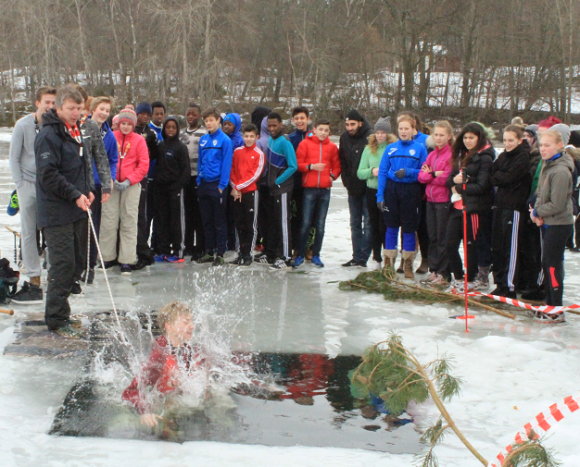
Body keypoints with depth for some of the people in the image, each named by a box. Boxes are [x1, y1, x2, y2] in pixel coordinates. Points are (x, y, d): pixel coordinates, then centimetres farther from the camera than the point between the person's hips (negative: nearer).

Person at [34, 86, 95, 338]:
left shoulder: (76, 132, 14)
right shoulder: (48, 135, -14)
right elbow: (48, 175, -19)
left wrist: (88, 190, 10)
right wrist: (75, 195, -19)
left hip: (77, 210, 9)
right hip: (56, 212, -9)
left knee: (77, 262, 13)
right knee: (63, 263, -8)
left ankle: (59, 311, 27)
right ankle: (56, 319, 1)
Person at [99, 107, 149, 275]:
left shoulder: (139, 140, 3)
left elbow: (144, 165, 0)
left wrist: (128, 181, -9)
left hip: (131, 185, -1)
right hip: (111, 184, 1)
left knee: (129, 222, -1)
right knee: (108, 220, -1)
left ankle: (126, 260, 3)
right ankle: (108, 257, 11)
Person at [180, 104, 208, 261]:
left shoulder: (204, 133, -5)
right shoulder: (183, 134, 15)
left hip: (199, 177, -6)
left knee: (199, 213, -5)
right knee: (188, 212, 11)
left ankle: (200, 248, -1)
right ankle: (189, 246, 19)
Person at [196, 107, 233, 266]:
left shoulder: (225, 140, -8)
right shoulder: (203, 139, 10)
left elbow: (226, 164, -11)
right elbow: (200, 161, 15)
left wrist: (222, 185, -15)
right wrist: (199, 180, 8)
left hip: (217, 185, -6)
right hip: (203, 185, 6)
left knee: (219, 222, 1)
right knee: (207, 221, 12)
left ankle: (220, 253, 5)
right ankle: (209, 251, 20)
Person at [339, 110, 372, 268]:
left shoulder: (370, 137, -12)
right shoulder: (344, 138, 6)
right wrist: (347, 182, 5)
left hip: (368, 188, -6)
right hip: (353, 189, 6)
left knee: (368, 224, -2)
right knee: (355, 224, 10)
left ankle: (362, 258, -1)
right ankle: (357, 257, 15)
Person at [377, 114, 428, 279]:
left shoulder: (420, 148, 0)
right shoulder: (390, 148, 6)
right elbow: (382, 172, 4)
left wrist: (408, 172, -17)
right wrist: (380, 196, -2)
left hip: (411, 191, -2)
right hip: (392, 189, 2)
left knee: (409, 228, 3)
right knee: (391, 226, 6)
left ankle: (408, 265, 13)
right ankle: (389, 262, 15)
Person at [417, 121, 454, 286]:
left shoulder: (452, 154, -9)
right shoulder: (432, 155, 14)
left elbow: (447, 178, -17)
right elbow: (422, 176, 7)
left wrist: (430, 174, -4)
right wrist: (436, 174, -12)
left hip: (444, 200, -7)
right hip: (431, 199, 7)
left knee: (442, 238, -2)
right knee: (432, 237, 11)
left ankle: (443, 273, 4)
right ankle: (434, 270, 19)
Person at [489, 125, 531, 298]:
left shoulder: (523, 157, -9)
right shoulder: (503, 156, 16)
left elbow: (509, 178, -15)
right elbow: (492, 174, 9)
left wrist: (496, 178, 1)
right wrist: (499, 178, -9)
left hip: (514, 206, -8)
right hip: (500, 204, 8)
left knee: (511, 248, -5)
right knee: (498, 246, 10)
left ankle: (510, 287, -2)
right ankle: (500, 283, 18)